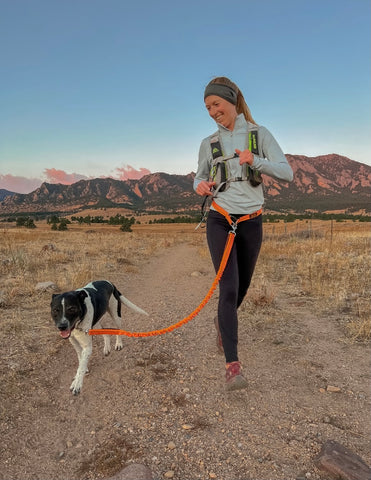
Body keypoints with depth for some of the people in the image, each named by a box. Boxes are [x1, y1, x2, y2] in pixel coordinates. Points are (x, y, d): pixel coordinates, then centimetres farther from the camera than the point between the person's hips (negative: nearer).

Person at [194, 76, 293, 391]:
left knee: (242, 287, 14)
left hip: (251, 222, 1)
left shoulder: (259, 134, 1)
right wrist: (200, 186, -9)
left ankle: (222, 322, 46)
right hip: (220, 221, -1)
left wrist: (256, 161, -23)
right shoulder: (209, 144, 5)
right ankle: (233, 364, -11)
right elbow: (200, 178, 16)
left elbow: (287, 173, -6)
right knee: (229, 288, -14)